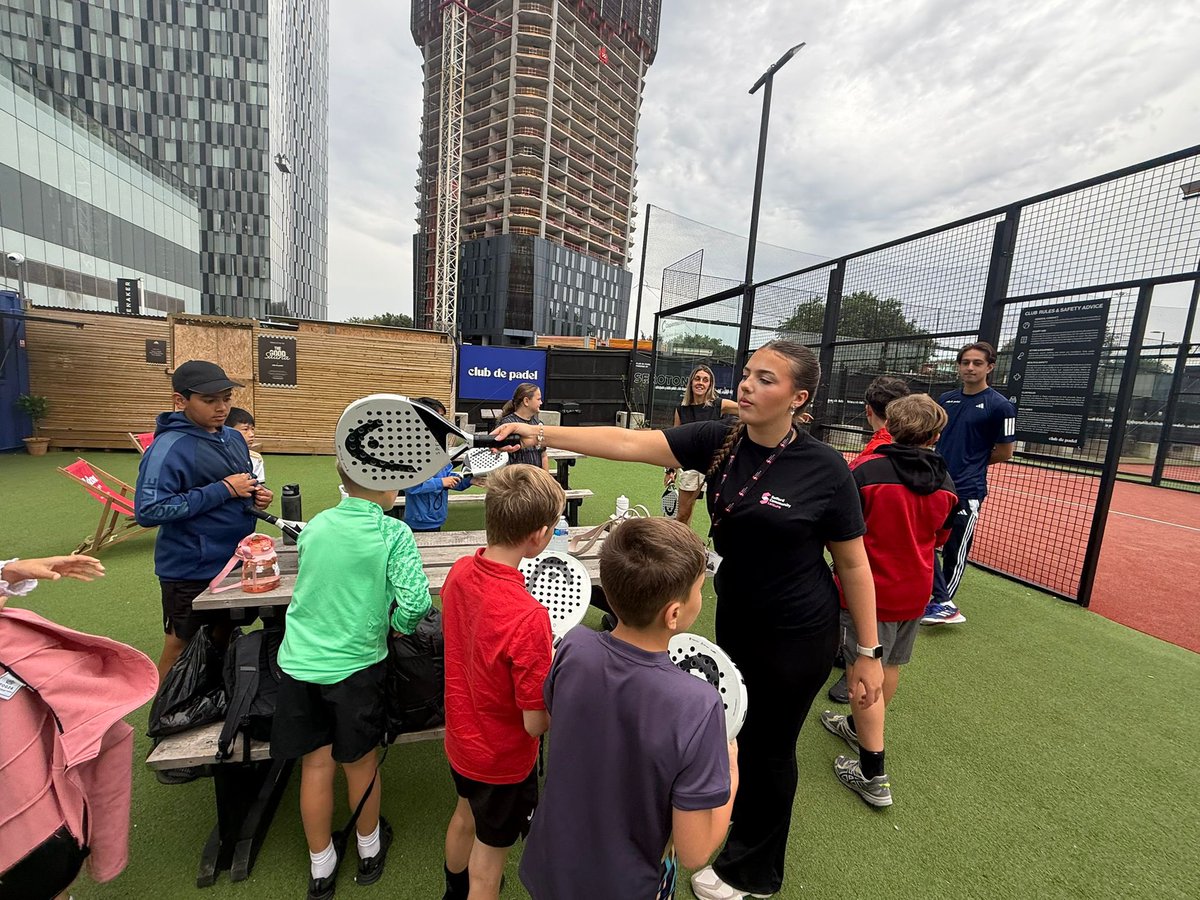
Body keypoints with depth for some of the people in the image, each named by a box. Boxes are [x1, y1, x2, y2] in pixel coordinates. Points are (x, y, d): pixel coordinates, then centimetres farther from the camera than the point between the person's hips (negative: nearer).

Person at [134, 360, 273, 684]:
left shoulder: (234, 438, 4)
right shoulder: (169, 447, -19)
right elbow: (148, 511, -25)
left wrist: (256, 496, -5)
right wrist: (222, 490, -25)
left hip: (234, 561, 7)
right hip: (190, 570, -7)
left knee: (223, 639, 22)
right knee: (180, 647, 12)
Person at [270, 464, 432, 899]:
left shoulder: (316, 524, 0)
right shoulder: (393, 533, -16)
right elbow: (416, 601, -24)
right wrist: (398, 626, -3)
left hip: (300, 660, 4)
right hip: (354, 663, -3)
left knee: (315, 764, 17)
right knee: (360, 761, 18)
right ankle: (369, 850, 43)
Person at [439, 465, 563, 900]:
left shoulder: (459, 572, -18)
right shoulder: (528, 616, -39)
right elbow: (536, 723, -28)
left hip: (460, 737, 7)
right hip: (502, 759, -7)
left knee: (465, 815, 35)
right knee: (488, 857, 22)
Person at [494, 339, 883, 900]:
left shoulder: (825, 469, -21)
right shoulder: (717, 442, -12)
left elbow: (854, 564, -10)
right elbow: (629, 444, -18)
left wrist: (869, 654, -6)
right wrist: (541, 433, -25)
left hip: (799, 635, -4)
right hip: (735, 617, 4)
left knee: (769, 748, 17)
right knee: (738, 732, 26)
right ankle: (742, 820, 60)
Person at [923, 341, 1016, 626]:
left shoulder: (1000, 405, -7)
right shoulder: (945, 400, 8)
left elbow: (1005, 452, -2)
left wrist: (973, 463, 6)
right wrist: (950, 461, 7)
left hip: (967, 491, -5)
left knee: (955, 551, 5)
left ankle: (942, 603, 20)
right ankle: (943, 602, 13)